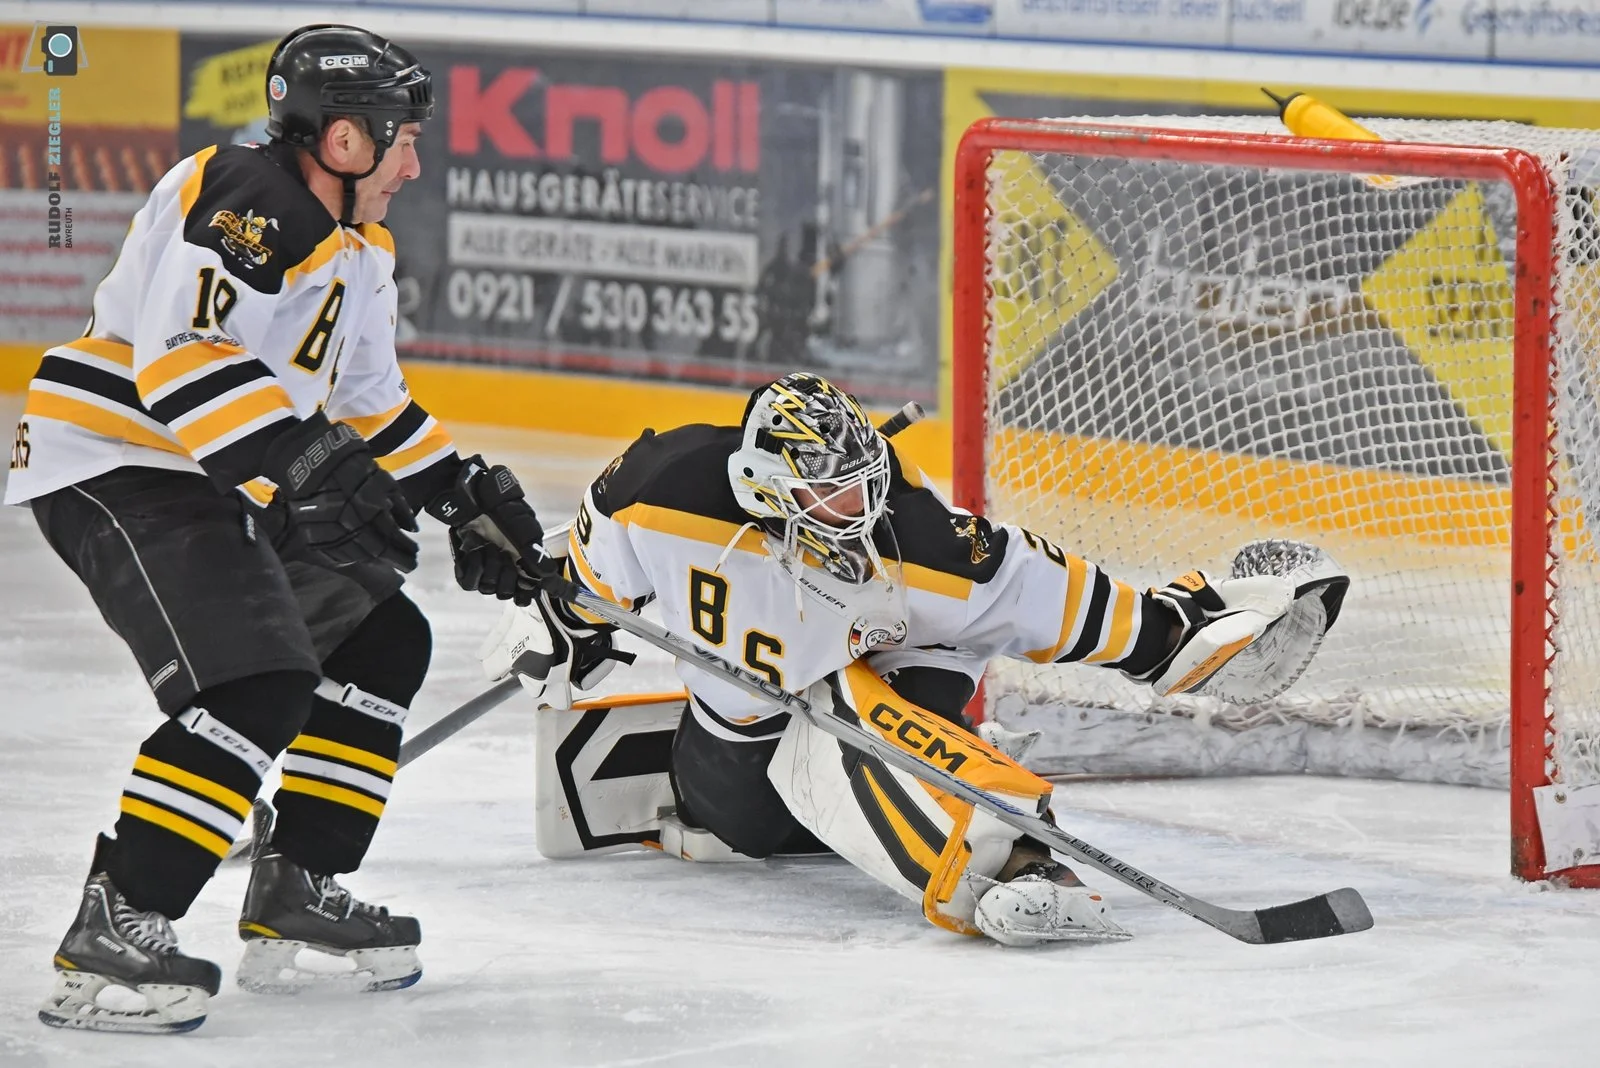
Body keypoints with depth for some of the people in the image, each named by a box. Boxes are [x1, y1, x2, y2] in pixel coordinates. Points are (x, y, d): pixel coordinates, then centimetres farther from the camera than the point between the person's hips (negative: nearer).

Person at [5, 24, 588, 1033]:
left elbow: (367, 402, 27)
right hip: (112, 466, -11)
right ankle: (113, 933, -24)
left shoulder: (357, 250, 15)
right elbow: (179, 353, -31)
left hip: (223, 483, 11)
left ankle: (296, 893, 20)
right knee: (257, 685, -24)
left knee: (380, 641, 14)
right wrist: (306, 460, -37)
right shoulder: (240, 201, -19)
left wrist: (468, 495, 22)